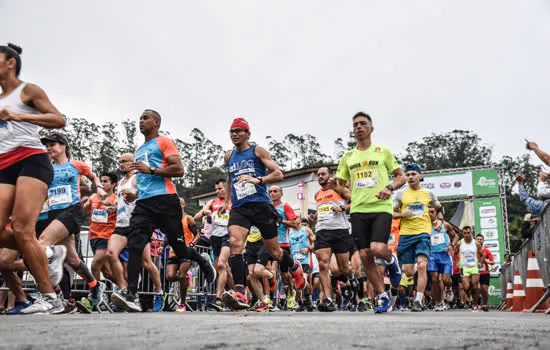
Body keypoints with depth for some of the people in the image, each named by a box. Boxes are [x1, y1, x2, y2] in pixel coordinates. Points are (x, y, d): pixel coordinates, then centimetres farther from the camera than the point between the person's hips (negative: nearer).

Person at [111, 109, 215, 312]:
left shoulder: (164, 142, 4)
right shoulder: (139, 151, 27)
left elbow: (179, 170, -9)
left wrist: (150, 170, -16)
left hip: (164, 199, -6)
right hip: (143, 203, 6)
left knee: (179, 249, 0)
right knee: (134, 244, -16)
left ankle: (202, 260, 34)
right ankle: (131, 295, -24)